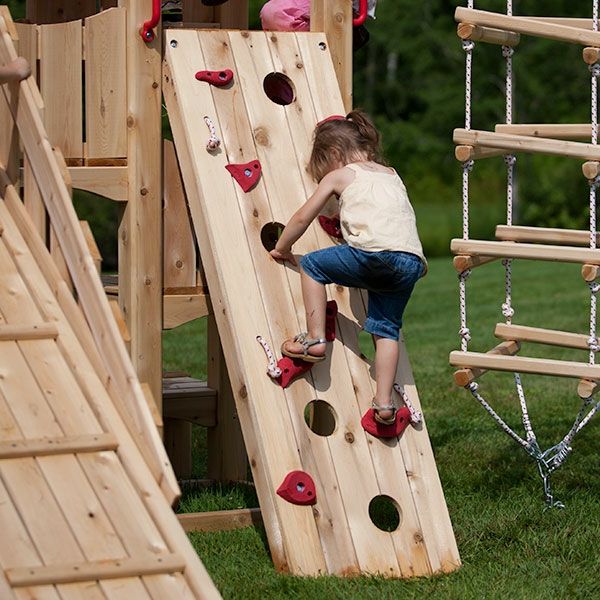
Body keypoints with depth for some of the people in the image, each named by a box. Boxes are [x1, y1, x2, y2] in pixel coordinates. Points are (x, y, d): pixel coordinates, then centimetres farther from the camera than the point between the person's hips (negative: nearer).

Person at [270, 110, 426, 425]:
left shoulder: (339, 175, 16)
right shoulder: (392, 175, 33)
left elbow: (302, 217, 20)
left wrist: (282, 248, 34)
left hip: (375, 252, -6)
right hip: (412, 261, 6)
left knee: (311, 265, 15)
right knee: (386, 329, 16)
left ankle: (315, 339, 9)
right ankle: (384, 402, 8)